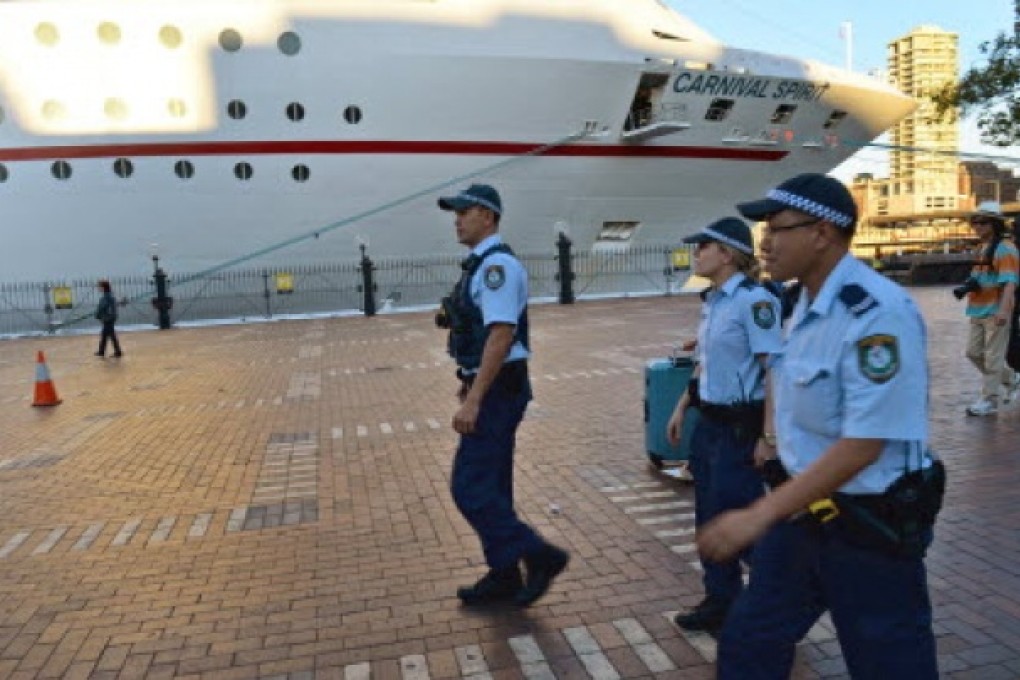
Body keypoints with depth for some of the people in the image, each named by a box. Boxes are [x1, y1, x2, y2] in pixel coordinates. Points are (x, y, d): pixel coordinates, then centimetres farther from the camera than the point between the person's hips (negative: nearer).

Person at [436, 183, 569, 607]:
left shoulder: (497, 264, -17)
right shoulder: (481, 265, 13)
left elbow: (501, 335, -24)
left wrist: (473, 400, -26)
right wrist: (469, 384, 24)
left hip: (497, 392, -10)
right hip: (488, 389, 10)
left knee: (470, 488, -7)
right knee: (490, 486, 15)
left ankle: (539, 556, 5)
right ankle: (504, 577, 27)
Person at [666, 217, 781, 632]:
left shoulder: (754, 300, -17)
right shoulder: (712, 300, 9)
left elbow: (774, 370, -19)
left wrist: (768, 437, -21)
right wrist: (681, 408, 17)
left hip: (742, 426, -8)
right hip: (709, 422, 8)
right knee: (709, 517, 16)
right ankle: (720, 601, 33)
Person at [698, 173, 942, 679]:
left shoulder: (877, 314, -24)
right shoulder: (808, 302, 4)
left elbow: (861, 446, -27)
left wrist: (759, 515, -26)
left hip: (870, 525, -8)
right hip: (804, 509, 8)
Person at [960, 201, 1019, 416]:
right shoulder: (983, 248, 15)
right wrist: (970, 285, 8)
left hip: (996, 312, -9)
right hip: (979, 311, 9)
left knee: (993, 357, -3)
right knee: (974, 353, 13)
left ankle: (989, 400, 5)